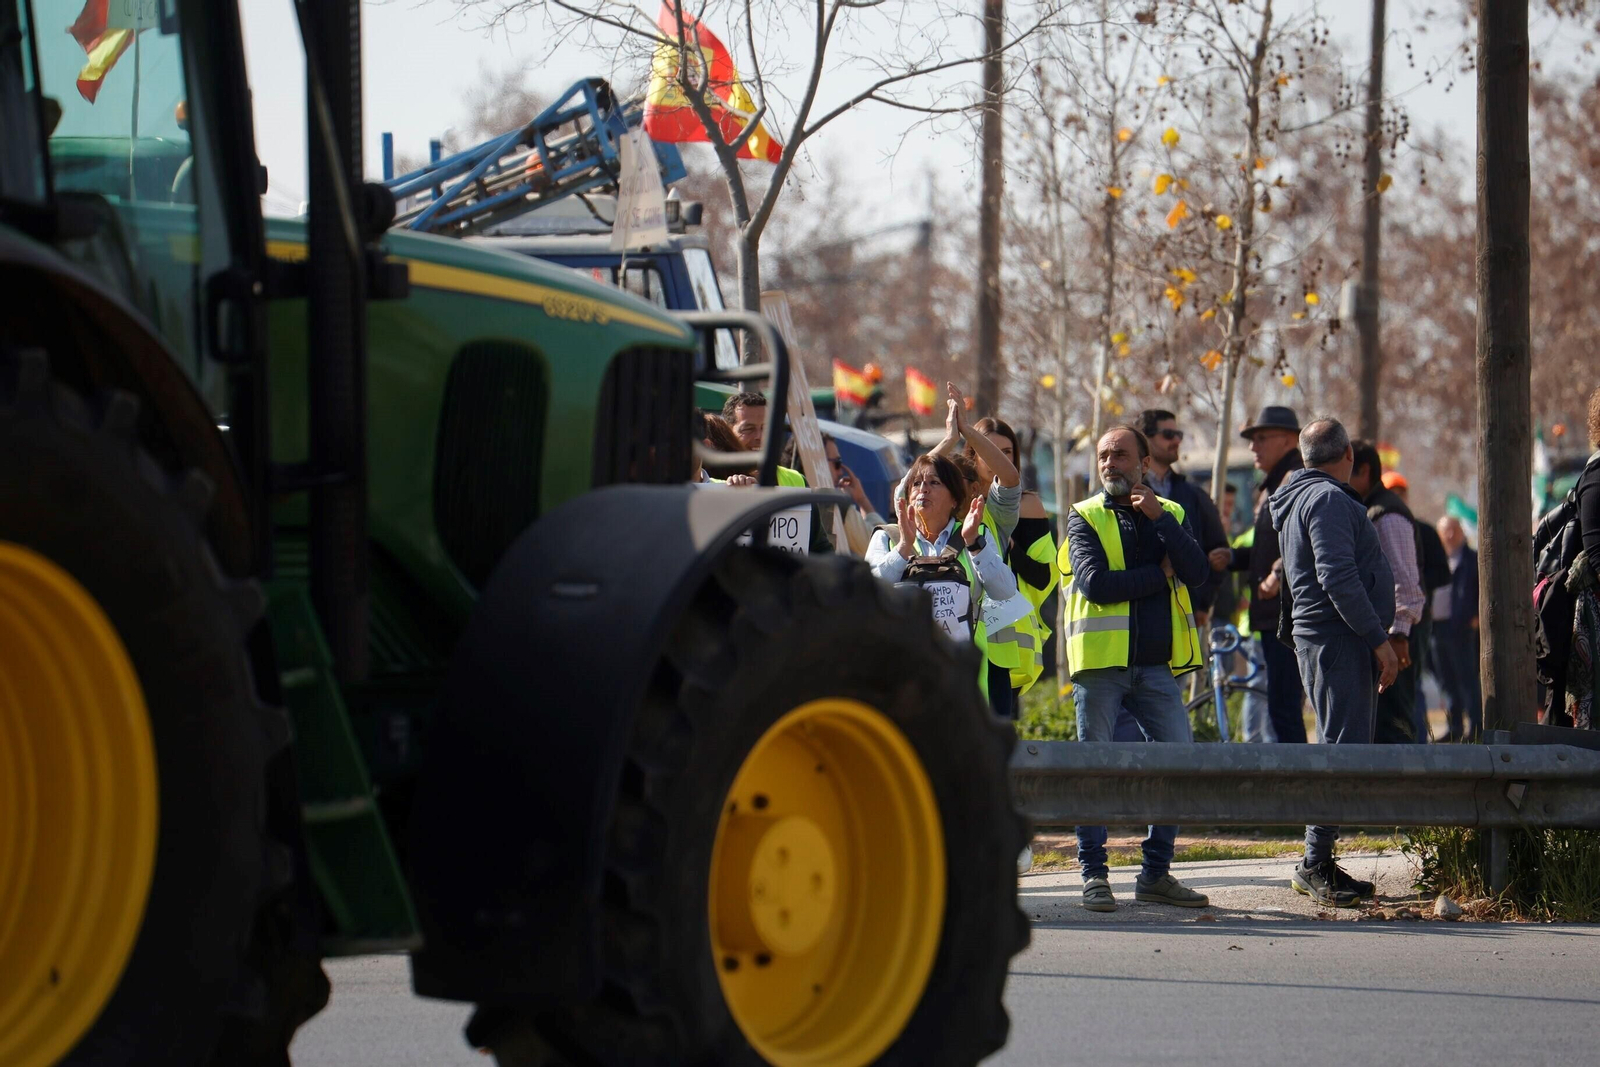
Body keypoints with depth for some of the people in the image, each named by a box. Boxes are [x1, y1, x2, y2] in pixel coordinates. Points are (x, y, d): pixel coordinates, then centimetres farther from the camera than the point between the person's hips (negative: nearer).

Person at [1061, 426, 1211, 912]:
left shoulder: (1170, 515, 13)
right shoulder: (1084, 517, 3)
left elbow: (1197, 573, -5)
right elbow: (1095, 583, -13)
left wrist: (1159, 517, -11)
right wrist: (1159, 574, -6)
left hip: (1156, 666, 3)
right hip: (1101, 659, -3)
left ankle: (1156, 872, 11)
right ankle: (1094, 875, 7)